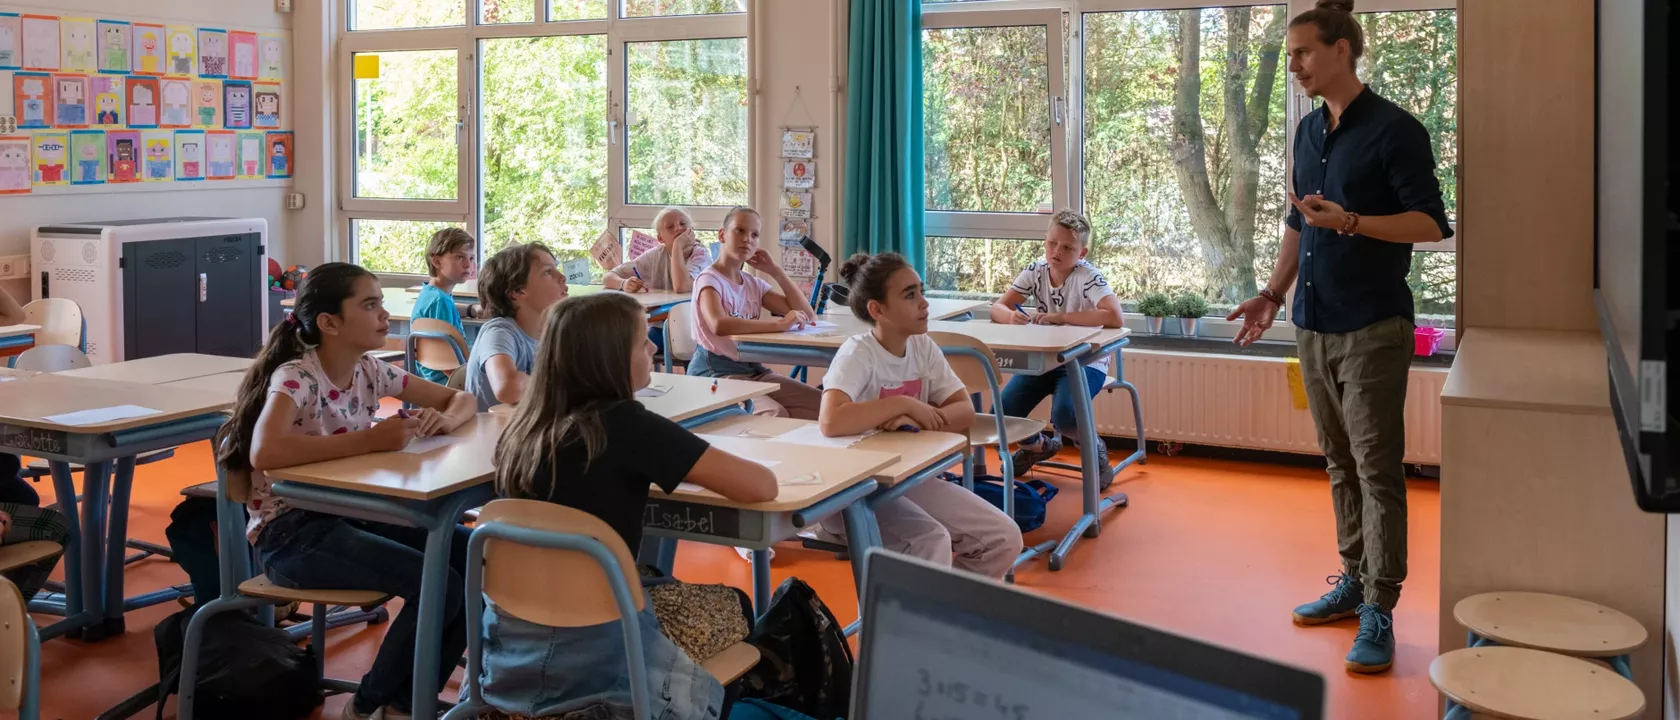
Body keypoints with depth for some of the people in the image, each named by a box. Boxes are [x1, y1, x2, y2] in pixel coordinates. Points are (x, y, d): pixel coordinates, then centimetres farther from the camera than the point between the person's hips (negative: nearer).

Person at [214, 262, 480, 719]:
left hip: (352, 514, 8)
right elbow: (264, 452, -37)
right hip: (292, 533, -8)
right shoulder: (295, 377, -17)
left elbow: (461, 399, 12)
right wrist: (370, 440, -34)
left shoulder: (369, 372, 4)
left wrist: (444, 420, -13)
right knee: (439, 584, -22)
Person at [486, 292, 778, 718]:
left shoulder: (526, 422, 1)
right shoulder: (625, 425, -16)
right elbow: (762, 487, -13)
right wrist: (710, 469, 5)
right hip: (583, 654, -6)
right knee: (735, 609, 14)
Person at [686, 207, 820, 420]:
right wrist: (779, 324, -34)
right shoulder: (709, 280, -9)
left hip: (753, 369, 8)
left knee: (820, 403, -7)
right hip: (716, 372, -7)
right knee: (775, 414, -31)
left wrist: (775, 270, 5)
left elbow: (807, 315, 10)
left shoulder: (754, 285, 13)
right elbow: (718, 325, -31)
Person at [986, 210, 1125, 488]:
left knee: (1063, 415, -32)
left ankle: (1094, 448, 5)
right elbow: (997, 308, -3)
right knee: (1001, 414, -13)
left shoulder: (1088, 277, -18)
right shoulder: (1036, 271, -3)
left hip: (1084, 362, -5)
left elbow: (1114, 316, -34)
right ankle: (1039, 445, 22)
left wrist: (1059, 317, -33)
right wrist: (1011, 316, -29)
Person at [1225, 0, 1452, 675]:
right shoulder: (1308, 131, 13)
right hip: (1313, 322, 7)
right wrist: (1272, 294, 15)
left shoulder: (1394, 130, -9)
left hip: (1372, 327, -7)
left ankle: (1379, 612, 0)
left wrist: (1351, 221, -25)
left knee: (1377, 469, -5)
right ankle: (1354, 580, 23)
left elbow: (1432, 223, -13)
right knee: (1340, 462, 13)